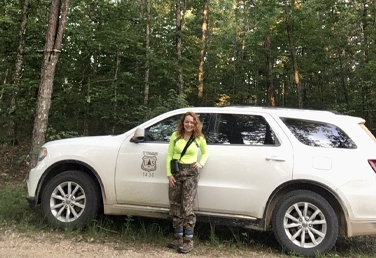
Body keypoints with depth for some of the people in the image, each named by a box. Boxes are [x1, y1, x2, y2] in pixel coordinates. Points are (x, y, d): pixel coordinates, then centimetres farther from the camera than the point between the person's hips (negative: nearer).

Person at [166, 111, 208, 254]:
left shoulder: (199, 138, 0)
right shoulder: (175, 136, 1)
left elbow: (205, 153, 16)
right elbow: (169, 155, 4)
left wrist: (201, 163, -4)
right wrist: (169, 173, -4)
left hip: (190, 173, -3)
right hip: (175, 172, 3)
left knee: (187, 207, -7)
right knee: (175, 206, 9)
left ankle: (188, 240, 2)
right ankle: (178, 237, 24)